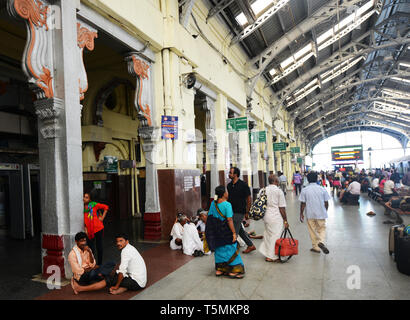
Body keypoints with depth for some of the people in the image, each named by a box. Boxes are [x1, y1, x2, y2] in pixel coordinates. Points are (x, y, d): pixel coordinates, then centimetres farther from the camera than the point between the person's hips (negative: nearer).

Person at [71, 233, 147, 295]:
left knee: (109, 280, -8)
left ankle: (80, 288, 0)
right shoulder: (129, 248, 13)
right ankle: (121, 289, -6)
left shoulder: (126, 251, -17)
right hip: (140, 281, 9)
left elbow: (122, 271, -20)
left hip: (136, 282, -9)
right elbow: (121, 266, 22)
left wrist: (116, 286, -10)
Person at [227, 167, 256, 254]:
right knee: (240, 230, 16)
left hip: (239, 212, -7)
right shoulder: (229, 185, 6)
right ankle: (250, 245, 31)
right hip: (232, 211, 7)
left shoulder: (243, 185, -13)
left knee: (234, 231, -4)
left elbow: (248, 199, -9)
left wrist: (247, 212, -10)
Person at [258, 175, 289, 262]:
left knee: (268, 234, 20)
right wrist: (285, 220, -5)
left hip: (266, 216, 7)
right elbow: (282, 208, -12)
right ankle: (272, 257, 12)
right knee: (275, 236, 4)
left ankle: (265, 252, 25)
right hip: (276, 217, -6)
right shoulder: (278, 191, -12)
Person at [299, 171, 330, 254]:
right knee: (322, 229, 15)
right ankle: (321, 242, -9)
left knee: (313, 231, 13)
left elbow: (303, 203, -7)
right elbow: (326, 203, 0)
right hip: (321, 214, 1)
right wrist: (325, 211, 17)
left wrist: (301, 214, 5)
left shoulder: (304, 190, -8)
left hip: (310, 214, 0)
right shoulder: (322, 189, -5)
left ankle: (316, 247, 20)